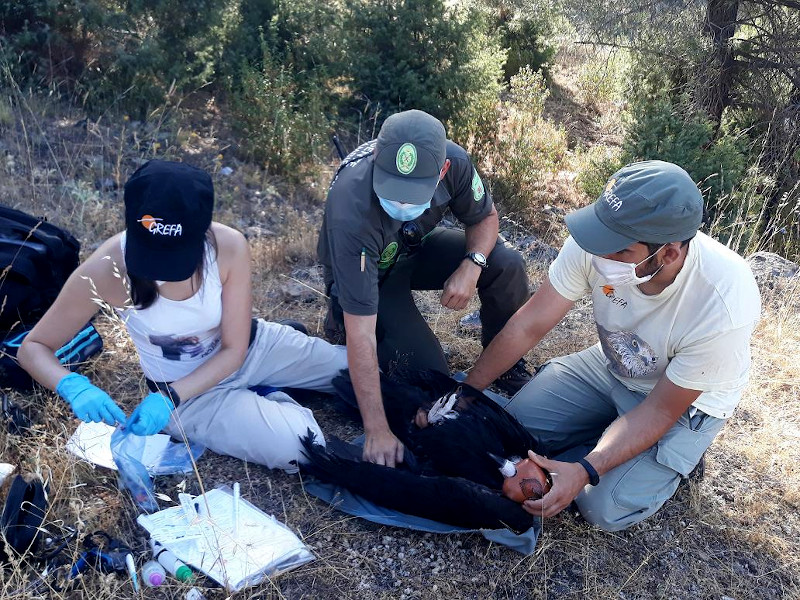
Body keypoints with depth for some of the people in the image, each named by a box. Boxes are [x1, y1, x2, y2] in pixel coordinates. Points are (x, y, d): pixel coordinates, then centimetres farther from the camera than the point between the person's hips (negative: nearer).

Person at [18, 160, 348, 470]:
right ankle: (265, 401, 9)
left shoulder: (228, 246, -27)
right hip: (192, 395, -2)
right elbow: (32, 348, -15)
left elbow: (233, 349, -17)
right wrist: (73, 387, -36)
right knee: (300, 447, -23)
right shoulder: (105, 270, -29)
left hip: (251, 348, 3)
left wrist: (168, 397, -29)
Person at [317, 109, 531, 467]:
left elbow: (485, 216, -6)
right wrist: (378, 431, -38)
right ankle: (341, 317, 8)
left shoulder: (453, 161, -28)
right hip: (368, 272, -4)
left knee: (506, 266, -21)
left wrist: (472, 265, -28)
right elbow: (361, 333, -39)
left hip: (416, 249, 4)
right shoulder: (353, 213, -41)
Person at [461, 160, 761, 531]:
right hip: (612, 366, 4)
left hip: (686, 402, -4)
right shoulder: (597, 243, -28)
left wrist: (585, 471, -35)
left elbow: (660, 411, -26)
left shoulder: (725, 306, -38)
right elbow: (529, 325, -18)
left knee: (606, 509, -18)